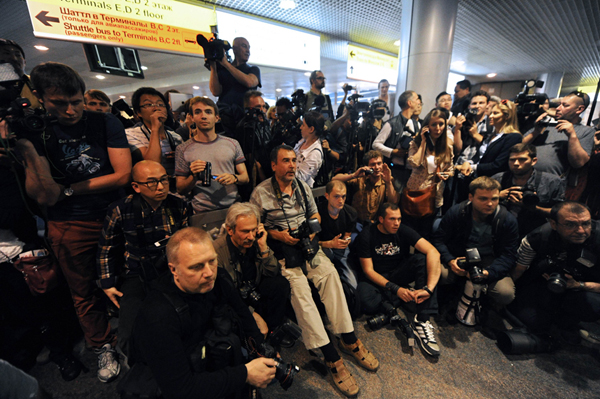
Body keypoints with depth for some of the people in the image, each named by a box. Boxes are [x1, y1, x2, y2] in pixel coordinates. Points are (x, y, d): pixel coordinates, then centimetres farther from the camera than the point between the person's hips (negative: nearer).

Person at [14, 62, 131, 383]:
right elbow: (46, 197, -12)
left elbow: (123, 175, -11)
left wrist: (68, 189, -6)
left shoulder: (105, 123, -5)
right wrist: (27, 148, -22)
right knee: (84, 293, 16)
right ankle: (103, 347, 40)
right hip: (69, 227, 2)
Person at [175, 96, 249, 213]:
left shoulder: (232, 144, 11)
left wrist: (234, 178, -10)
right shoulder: (183, 149, 7)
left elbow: (245, 177, 11)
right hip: (203, 212, -1)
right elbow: (180, 190, 8)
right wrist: (193, 177, -11)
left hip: (233, 206, 2)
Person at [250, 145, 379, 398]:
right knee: (299, 287, -25)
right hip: (280, 248, -4)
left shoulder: (303, 186, 14)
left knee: (329, 273, -22)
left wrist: (313, 228, 0)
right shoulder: (261, 192, -2)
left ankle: (349, 340, -10)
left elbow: (314, 213, 21)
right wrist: (278, 234, -13)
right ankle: (331, 357, -18)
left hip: (307, 244, 4)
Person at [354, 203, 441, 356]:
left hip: (399, 273, 3)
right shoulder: (366, 236, -15)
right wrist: (396, 289, -28)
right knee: (368, 304, -34)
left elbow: (433, 252, -22)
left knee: (422, 260, -25)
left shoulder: (403, 231, -9)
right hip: (376, 279, -2)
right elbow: (368, 270, -15)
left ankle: (422, 321, -26)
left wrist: (429, 288, -35)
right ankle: (409, 295, -8)